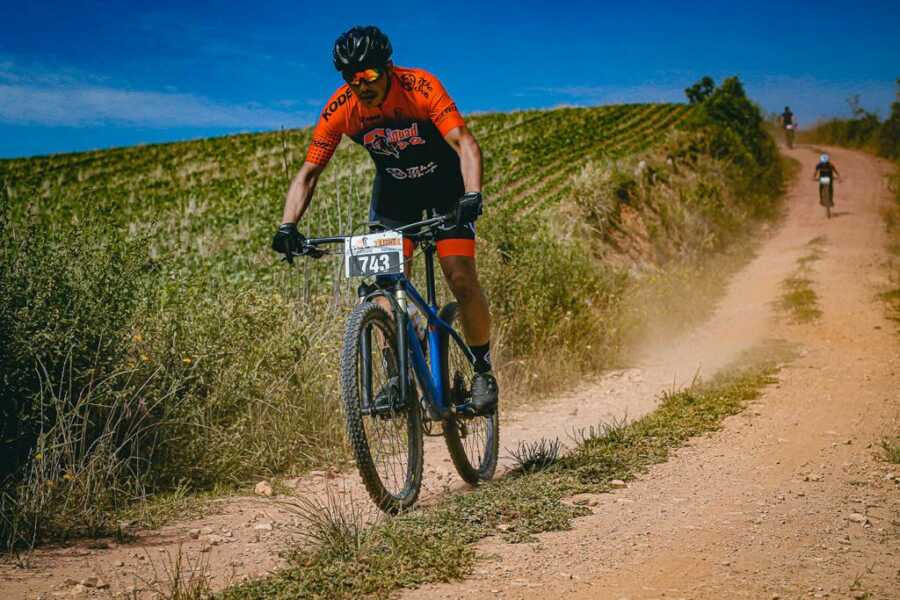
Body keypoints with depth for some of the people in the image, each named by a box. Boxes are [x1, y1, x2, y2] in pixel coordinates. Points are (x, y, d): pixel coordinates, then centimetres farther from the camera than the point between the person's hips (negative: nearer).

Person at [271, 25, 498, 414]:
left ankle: (483, 371, 2)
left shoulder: (421, 87, -30)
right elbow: (308, 173, -17)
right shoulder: (339, 109, -21)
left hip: (445, 182, -3)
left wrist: (472, 196, -54)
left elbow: (464, 144, -38)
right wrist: (287, 228, -31)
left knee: (461, 279, -15)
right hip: (394, 188, 3)